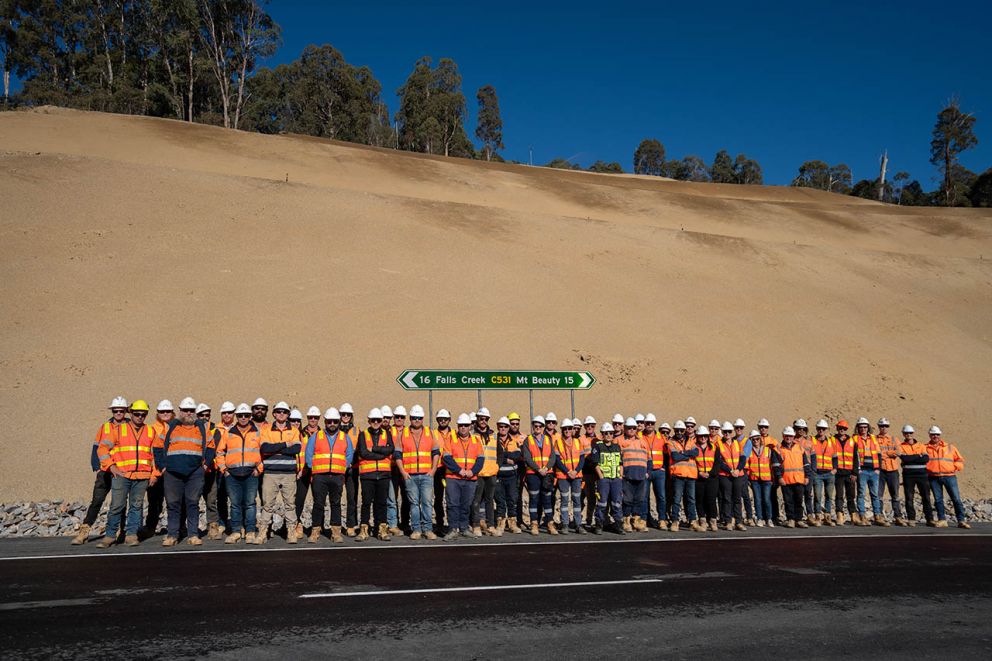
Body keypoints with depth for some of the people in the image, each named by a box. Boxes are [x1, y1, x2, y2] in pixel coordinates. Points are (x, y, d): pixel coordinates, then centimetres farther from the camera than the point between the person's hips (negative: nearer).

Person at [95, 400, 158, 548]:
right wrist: (111, 466, -7)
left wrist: (155, 473, 8)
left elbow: (155, 454, 15)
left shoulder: (150, 432, 12)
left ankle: (131, 534, 12)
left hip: (142, 476, 2)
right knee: (117, 505, -5)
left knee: (136, 505, 5)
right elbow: (103, 448, 2)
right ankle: (110, 535, 5)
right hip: (121, 475, -2)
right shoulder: (119, 430, 5)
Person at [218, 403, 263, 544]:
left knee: (250, 503, -3)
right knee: (235, 504, 6)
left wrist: (259, 468, 0)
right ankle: (236, 532, 13)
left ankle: (251, 532, 0)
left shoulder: (257, 433, 7)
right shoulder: (229, 434, 11)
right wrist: (223, 469, 6)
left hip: (251, 474, -1)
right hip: (232, 474, 2)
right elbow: (220, 452, 16)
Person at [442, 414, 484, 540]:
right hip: (453, 478, -2)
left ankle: (464, 528, 18)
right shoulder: (451, 439, 2)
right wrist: (459, 470, -15)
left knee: (466, 505, 8)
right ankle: (453, 529, 1)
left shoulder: (476, 440, 9)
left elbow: (480, 459, 4)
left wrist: (472, 471, -12)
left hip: (470, 480, 2)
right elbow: (447, 458, -6)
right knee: (453, 504, -5)